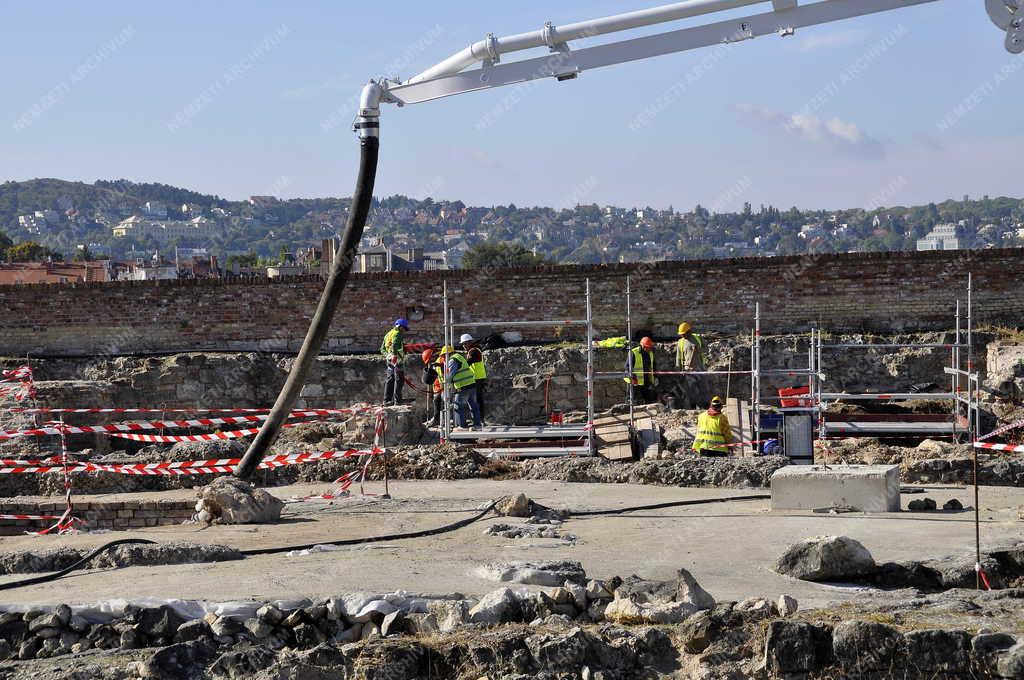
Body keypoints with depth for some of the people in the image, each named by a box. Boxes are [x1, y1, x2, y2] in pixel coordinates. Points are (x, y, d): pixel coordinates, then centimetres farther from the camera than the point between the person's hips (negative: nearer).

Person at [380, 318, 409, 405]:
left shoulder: (388, 334, 22)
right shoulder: (398, 334, -6)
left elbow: (382, 348, 22)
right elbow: (394, 345, -23)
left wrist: (386, 355, 15)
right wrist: (395, 355, -27)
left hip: (389, 360, 9)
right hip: (397, 359, -9)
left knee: (390, 379, 11)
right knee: (399, 379, -5)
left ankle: (387, 400, 11)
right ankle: (397, 400, -7)